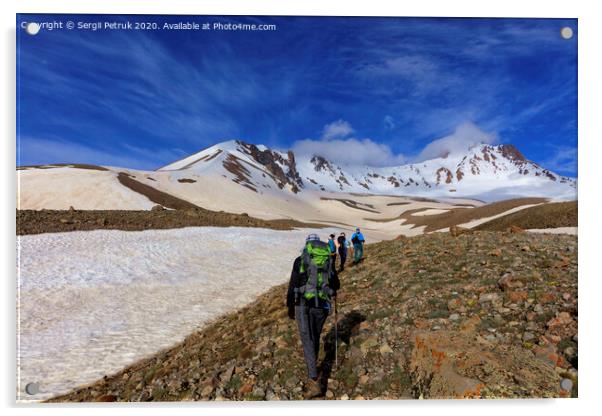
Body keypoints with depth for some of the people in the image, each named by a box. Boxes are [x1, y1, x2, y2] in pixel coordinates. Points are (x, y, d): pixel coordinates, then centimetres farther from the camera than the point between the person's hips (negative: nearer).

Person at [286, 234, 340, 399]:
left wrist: (290, 308, 10)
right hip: (322, 305, 3)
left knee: (307, 341, -1)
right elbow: (336, 285, 16)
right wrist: (333, 292, 41)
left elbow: (293, 285, 0)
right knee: (315, 338, 23)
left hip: (303, 304, -3)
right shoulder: (329, 261, 9)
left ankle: (314, 383, -8)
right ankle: (312, 369, 41)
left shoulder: (300, 260, 1)